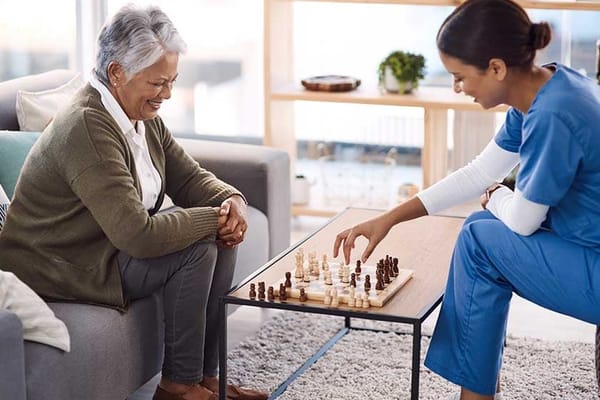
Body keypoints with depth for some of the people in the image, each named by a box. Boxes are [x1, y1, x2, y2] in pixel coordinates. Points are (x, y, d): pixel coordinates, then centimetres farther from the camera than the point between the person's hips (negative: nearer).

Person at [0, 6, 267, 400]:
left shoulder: (144, 116, 1)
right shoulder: (86, 127, -28)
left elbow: (190, 177, 9)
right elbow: (139, 235, -34)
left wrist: (232, 200, -12)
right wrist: (214, 218, -22)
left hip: (110, 247, 9)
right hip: (58, 270, -9)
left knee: (221, 238, -3)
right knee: (197, 248, -21)